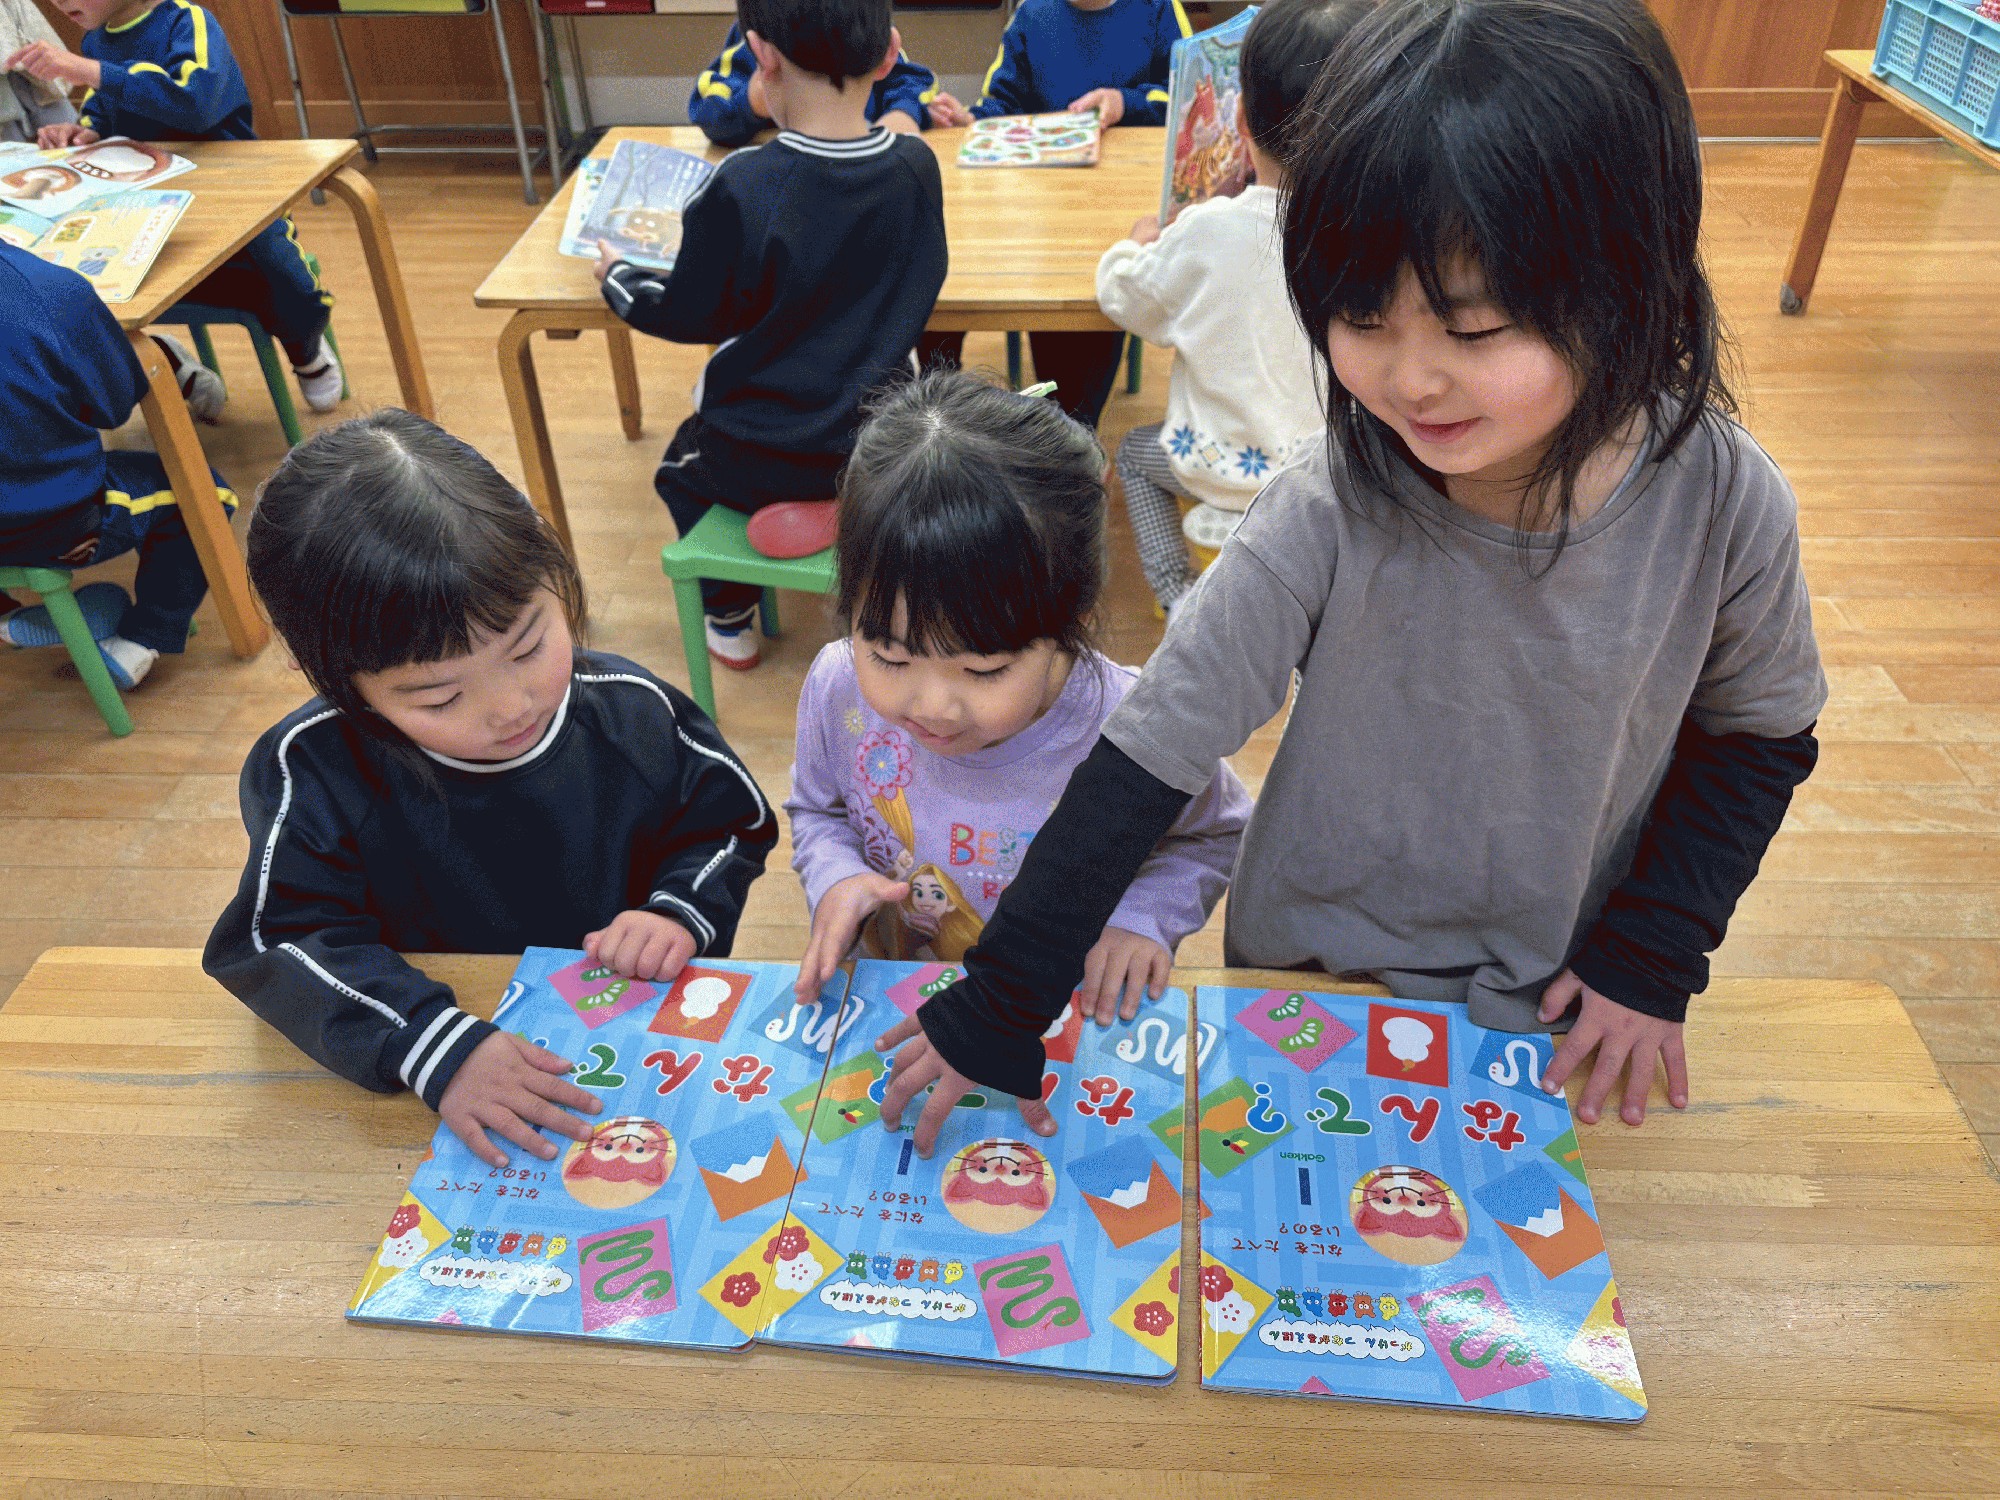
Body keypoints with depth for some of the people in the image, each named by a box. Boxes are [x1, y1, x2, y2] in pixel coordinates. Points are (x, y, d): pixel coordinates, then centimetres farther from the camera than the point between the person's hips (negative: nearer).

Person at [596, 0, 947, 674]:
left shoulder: (738, 189, -24)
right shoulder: (917, 167, -11)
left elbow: (689, 316, -9)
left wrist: (618, 277, 12)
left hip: (761, 462, -4)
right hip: (883, 445, 4)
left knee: (683, 460, 31)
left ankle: (728, 616, 38)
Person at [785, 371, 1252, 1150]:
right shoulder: (841, 689, -16)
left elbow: (1215, 832, 0)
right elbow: (816, 808, 7)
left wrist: (1144, 916, -16)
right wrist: (834, 877, -13)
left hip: (1076, 1022, -2)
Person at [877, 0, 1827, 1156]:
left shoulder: (1724, 504, -21)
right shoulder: (1328, 521, -28)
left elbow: (1759, 734, -3)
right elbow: (1149, 759, -24)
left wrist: (1652, 959, -8)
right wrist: (995, 1014, -23)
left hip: (1550, 1016, 2)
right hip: (1309, 992, -1)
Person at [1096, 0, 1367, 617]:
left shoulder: (1206, 231, -21)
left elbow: (1125, 300, -3)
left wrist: (1136, 245, 18)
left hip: (1229, 470, -2)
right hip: (1337, 473, 3)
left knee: (1136, 451, 27)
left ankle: (1177, 594, 17)